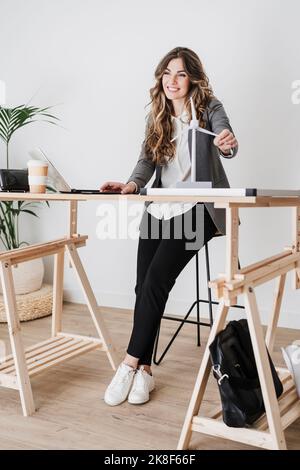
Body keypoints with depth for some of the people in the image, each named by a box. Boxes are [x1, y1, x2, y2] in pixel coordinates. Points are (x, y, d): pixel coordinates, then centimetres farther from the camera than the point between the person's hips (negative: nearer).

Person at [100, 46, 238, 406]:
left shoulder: (209, 108, -4)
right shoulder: (157, 115, 10)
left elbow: (225, 141, -22)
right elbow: (147, 158, 3)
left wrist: (228, 144, -47)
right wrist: (133, 184, -18)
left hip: (195, 209, -5)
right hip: (160, 208, 5)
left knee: (155, 283, -16)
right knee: (144, 287, -4)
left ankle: (131, 365, -4)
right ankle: (144, 370, 6)